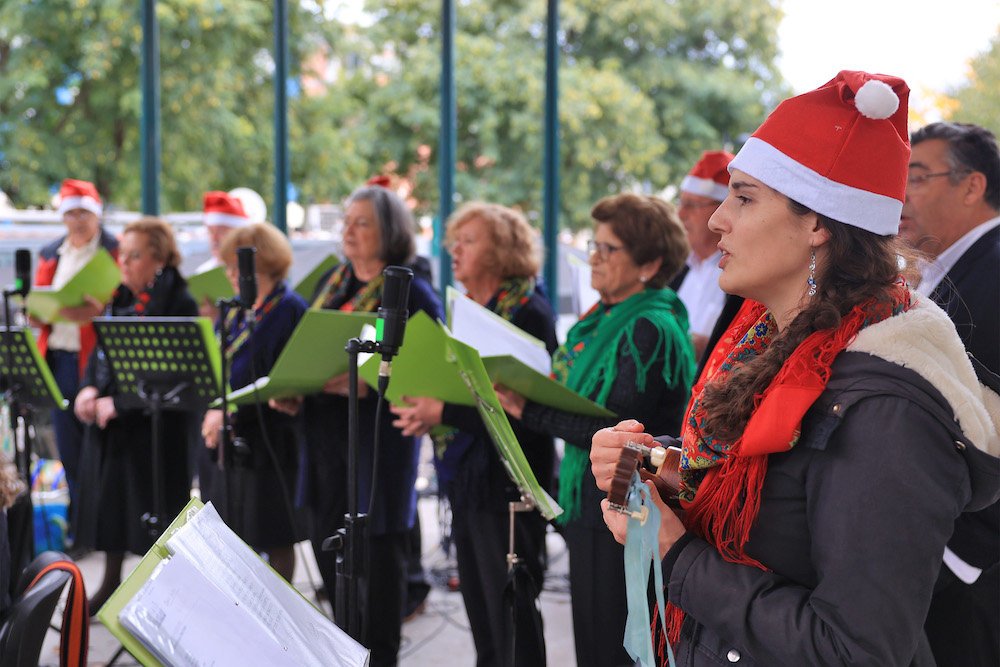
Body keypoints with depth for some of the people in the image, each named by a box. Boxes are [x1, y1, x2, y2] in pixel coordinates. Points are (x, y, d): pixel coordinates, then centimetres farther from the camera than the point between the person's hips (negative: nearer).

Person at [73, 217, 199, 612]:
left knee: (152, 506, 1)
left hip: (155, 425, -7)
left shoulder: (179, 304, -14)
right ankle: (111, 584, 29)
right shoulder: (121, 300, 11)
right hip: (108, 423, 7)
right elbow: (99, 352, 15)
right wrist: (90, 389, -5)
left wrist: (118, 403, -19)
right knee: (109, 498, 14)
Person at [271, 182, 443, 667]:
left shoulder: (413, 293, -8)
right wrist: (288, 389, 2)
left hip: (380, 440, -7)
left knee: (378, 551, 1)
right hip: (326, 433, 7)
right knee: (327, 543, 12)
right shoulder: (331, 283, 14)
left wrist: (369, 384, -27)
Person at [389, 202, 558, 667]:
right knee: (480, 616, 16)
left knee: (512, 620, 0)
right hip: (466, 484, 9)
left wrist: (444, 413, -22)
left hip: (507, 486, -9)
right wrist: (421, 408, 1)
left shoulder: (528, 312, -14)